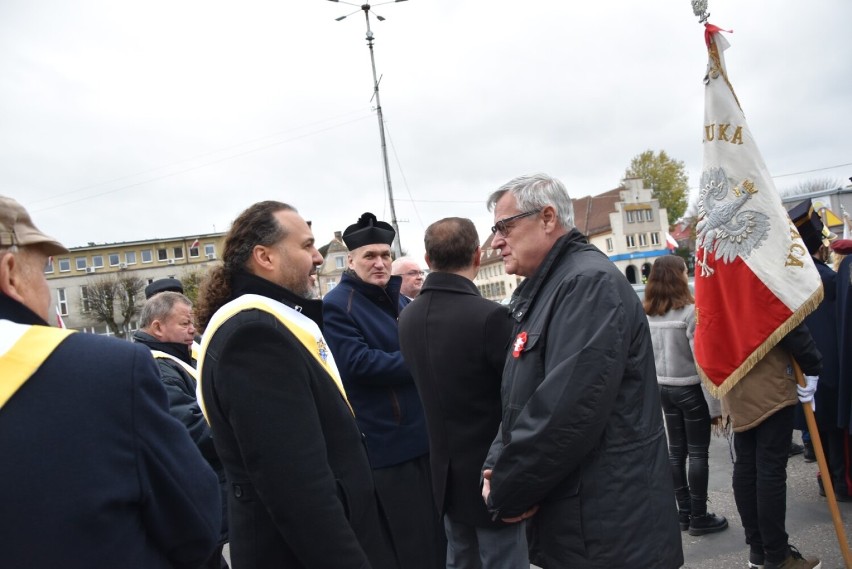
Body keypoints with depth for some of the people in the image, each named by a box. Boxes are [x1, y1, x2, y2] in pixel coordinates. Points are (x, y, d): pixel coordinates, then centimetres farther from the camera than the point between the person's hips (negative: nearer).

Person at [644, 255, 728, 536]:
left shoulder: (647, 314, 2)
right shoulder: (690, 311, -17)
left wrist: (653, 388, 11)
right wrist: (716, 403, -12)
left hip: (664, 388, 6)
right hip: (691, 389, -6)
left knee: (676, 451, 12)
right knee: (698, 453, 5)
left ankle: (683, 513, 21)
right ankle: (698, 517, 13)